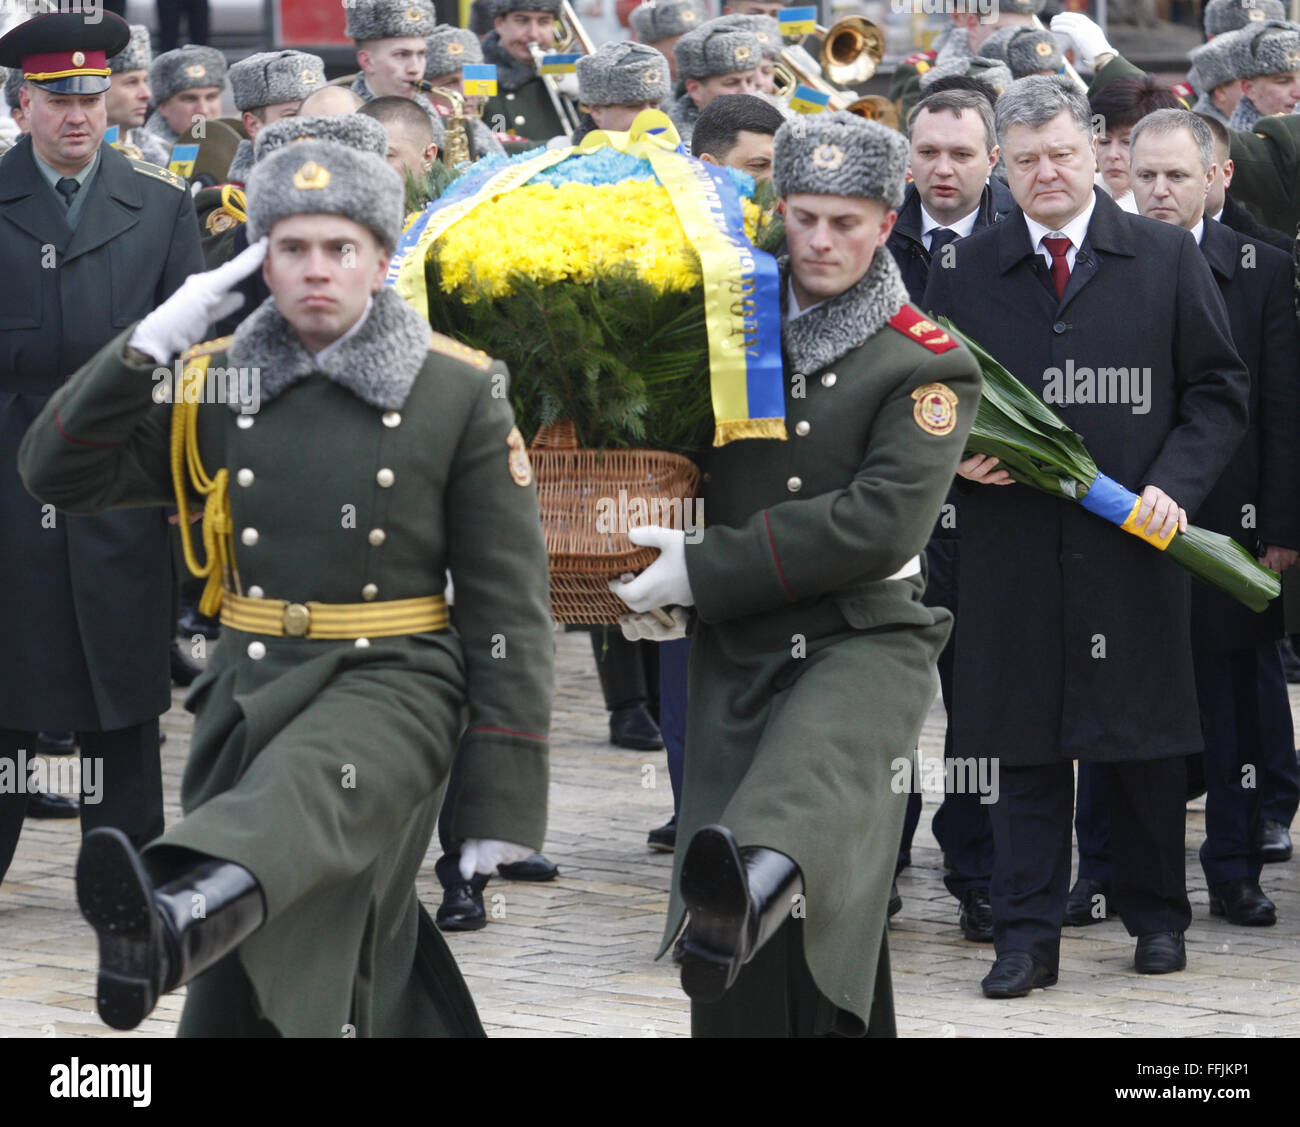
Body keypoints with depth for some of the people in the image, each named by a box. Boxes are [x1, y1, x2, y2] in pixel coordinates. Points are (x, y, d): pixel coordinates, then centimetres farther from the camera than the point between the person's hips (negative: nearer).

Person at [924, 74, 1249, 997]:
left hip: (1134, 541, -1)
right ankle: (1028, 937, 6)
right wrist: (956, 456, -7)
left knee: (1147, 741, 7)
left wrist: (1176, 484, -9)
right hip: (1016, 544, 1)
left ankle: (1158, 916, 22)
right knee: (1026, 747, 2)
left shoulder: (1168, 259, 4)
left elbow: (1220, 391, 4)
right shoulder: (967, 273, 8)